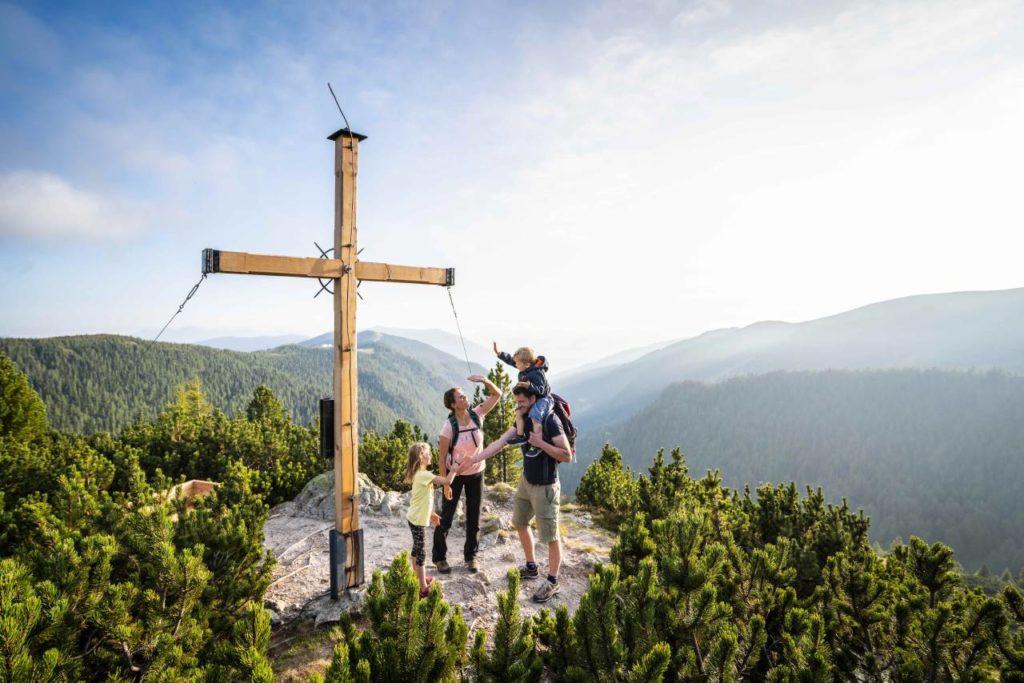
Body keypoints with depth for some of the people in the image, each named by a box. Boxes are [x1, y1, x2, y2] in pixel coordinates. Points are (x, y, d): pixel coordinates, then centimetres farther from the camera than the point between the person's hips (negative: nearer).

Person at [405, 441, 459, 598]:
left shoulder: (419, 474, 7)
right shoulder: (425, 475, -24)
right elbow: (447, 481, -31)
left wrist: (430, 513, 20)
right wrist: (454, 469, -16)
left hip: (416, 518, 10)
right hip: (417, 520, -10)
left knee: (416, 549, 21)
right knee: (420, 552, -2)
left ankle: (418, 578, 35)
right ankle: (424, 588, 5)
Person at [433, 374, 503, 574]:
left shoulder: (477, 415, -13)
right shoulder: (448, 426, -24)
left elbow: (497, 394, -8)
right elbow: (442, 456, -17)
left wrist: (485, 380, -27)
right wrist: (445, 483, -16)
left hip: (476, 474, 4)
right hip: (455, 475, -4)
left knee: (474, 518, 13)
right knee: (446, 517, 9)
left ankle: (470, 556, 30)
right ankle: (439, 557, 27)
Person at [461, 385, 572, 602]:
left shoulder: (550, 421, -22)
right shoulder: (524, 420, 1)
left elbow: (567, 456, -22)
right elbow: (500, 442, -4)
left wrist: (540, 443, -28)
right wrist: (475, 458, -11)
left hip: (545, 487, -9)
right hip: (526, 481, 9)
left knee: (550, 536, 4)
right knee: (519, 523, 22)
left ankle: (552, 582, 23)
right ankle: (531, 567, 42)